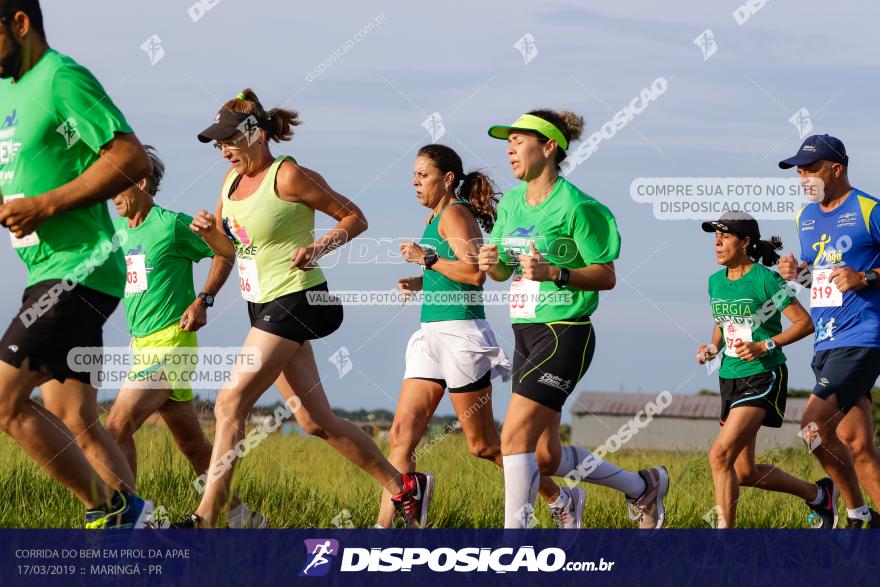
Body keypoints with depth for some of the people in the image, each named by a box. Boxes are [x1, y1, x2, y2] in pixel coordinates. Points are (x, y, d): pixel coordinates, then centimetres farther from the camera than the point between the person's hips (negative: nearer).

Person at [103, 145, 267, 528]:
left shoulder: (174, 224, -9)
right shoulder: (118, 230, 11)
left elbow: (225, 252, 1)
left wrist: (203, 301, -9)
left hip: (172, 344, -8)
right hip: (142, 346, 8)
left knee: (118, 426, -20)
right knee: (192, 443, 11)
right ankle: (243, 518, 21)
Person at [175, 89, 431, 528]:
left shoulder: (287, 176, -13)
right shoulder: (232, 181, 9)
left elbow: (354, 218, -7)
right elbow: (229, 247, 20)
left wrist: (319, 247, -22)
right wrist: (207, 229, -1)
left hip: (294, 302, -9)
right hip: (264, 306, 9)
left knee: (230, 404, -15)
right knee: (315, 421, 9)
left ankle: (205, 517, -13)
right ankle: (403, 487, 20)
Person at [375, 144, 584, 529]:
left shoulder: (455, 213, -11)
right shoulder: (435, 217, 17)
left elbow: (475, 273, -22)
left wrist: (426, 259, -16)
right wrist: (421, 283, 12)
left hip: (460, 334, -9)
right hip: (432, 335, 9)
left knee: (483, 445, 1)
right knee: (402, 434, -3)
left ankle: (562, 500, 16)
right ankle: (384, 529, -8)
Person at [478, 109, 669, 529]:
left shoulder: (575, 206, -11)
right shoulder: (510, 203, 11)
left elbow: (606, 276, -11)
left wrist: (554, 273, -25)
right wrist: (492, 263, -3)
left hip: (564, 334, -9)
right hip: (527, 334, 9)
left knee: (514, 436, -17)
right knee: (546, 458, 11)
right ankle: (643, 486, 31)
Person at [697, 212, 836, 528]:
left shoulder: (765, 280, -13)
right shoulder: (715, 282, 8)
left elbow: (805, 323, -12)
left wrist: (764, 346, -21)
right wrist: (713, 348, 4)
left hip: (762, 377, -8)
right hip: (729, 377, 8)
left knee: (720, 454, -22)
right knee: (745, 472, 11)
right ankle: (818, 495, 33)